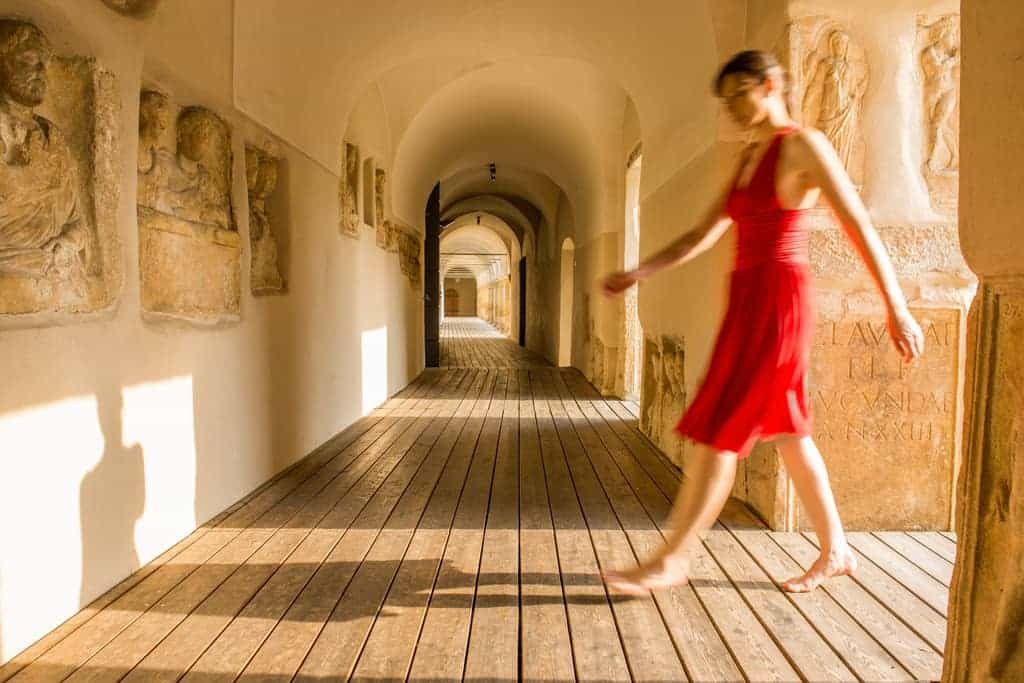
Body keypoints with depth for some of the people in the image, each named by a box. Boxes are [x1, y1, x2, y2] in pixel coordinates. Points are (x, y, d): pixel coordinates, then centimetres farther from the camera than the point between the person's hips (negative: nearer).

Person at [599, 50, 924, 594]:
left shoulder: (804, 145, -6)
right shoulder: (749, 157, 18)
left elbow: (859, 226, -11)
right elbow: (701, 236, 17)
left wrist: (897, 309, -14)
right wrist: (637, 274, 9)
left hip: (777, 304, -9)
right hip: (749, 302, 9)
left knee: (718, 434, -8)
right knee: (787, 432, 13)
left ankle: (671, 559, 1)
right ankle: (835, 550, 26)